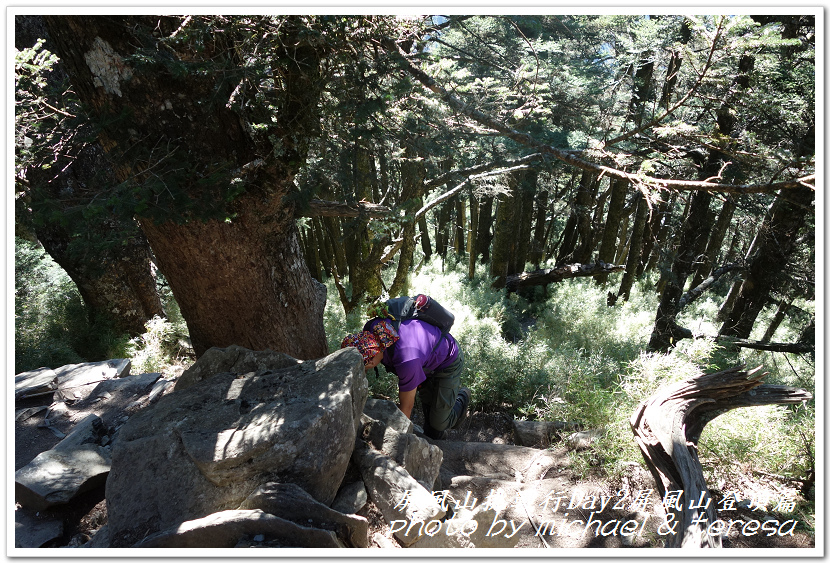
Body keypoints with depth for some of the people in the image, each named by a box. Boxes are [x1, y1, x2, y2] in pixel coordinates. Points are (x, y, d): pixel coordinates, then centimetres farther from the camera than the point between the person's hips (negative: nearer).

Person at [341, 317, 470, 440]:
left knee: (439, 422, 1)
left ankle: (461, 397, 29)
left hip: (447, 362, -6)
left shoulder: (406, 362, -45)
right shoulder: (370, 330, -27)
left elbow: (407, 406, -29)